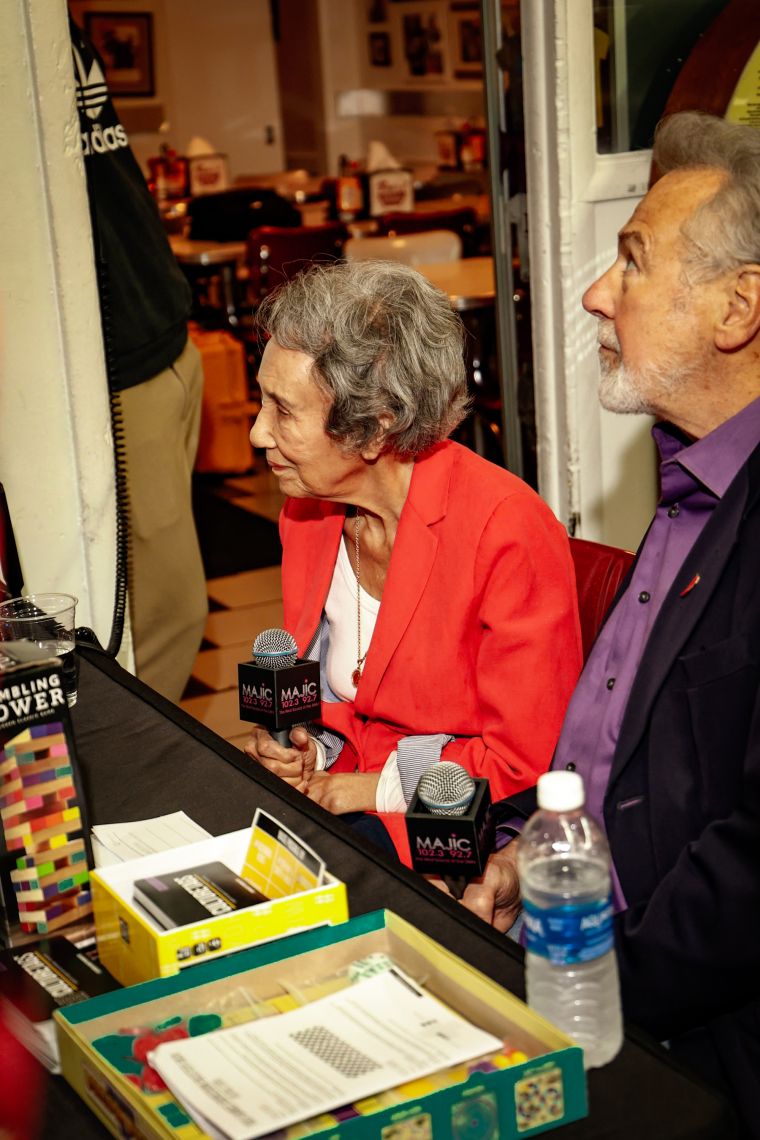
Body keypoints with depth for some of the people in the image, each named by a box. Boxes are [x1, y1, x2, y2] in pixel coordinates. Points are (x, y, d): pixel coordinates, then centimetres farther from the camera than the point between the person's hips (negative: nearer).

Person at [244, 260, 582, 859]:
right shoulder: (307, 513, 3)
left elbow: (527, 762, -16)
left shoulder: (507, 528, -20)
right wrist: (300, 750, -5)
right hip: (338, 800, 7)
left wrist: (378, 788, -14)